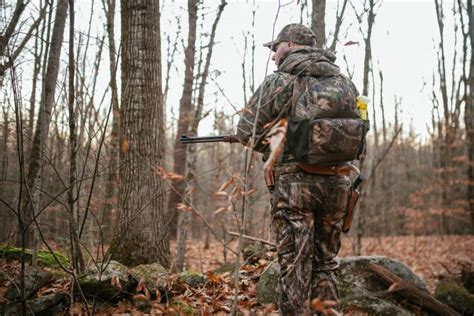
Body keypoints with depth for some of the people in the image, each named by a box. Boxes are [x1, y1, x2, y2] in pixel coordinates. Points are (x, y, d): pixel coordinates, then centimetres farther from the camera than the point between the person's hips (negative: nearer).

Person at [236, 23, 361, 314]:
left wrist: (273, 143, 16)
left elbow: (246, 131, -2)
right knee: (325, 263, 16)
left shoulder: (281, 81, -3)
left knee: (295, 266, 1)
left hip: (295, 182, -5)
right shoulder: (345, 83, 12)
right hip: (337, 183, 5)